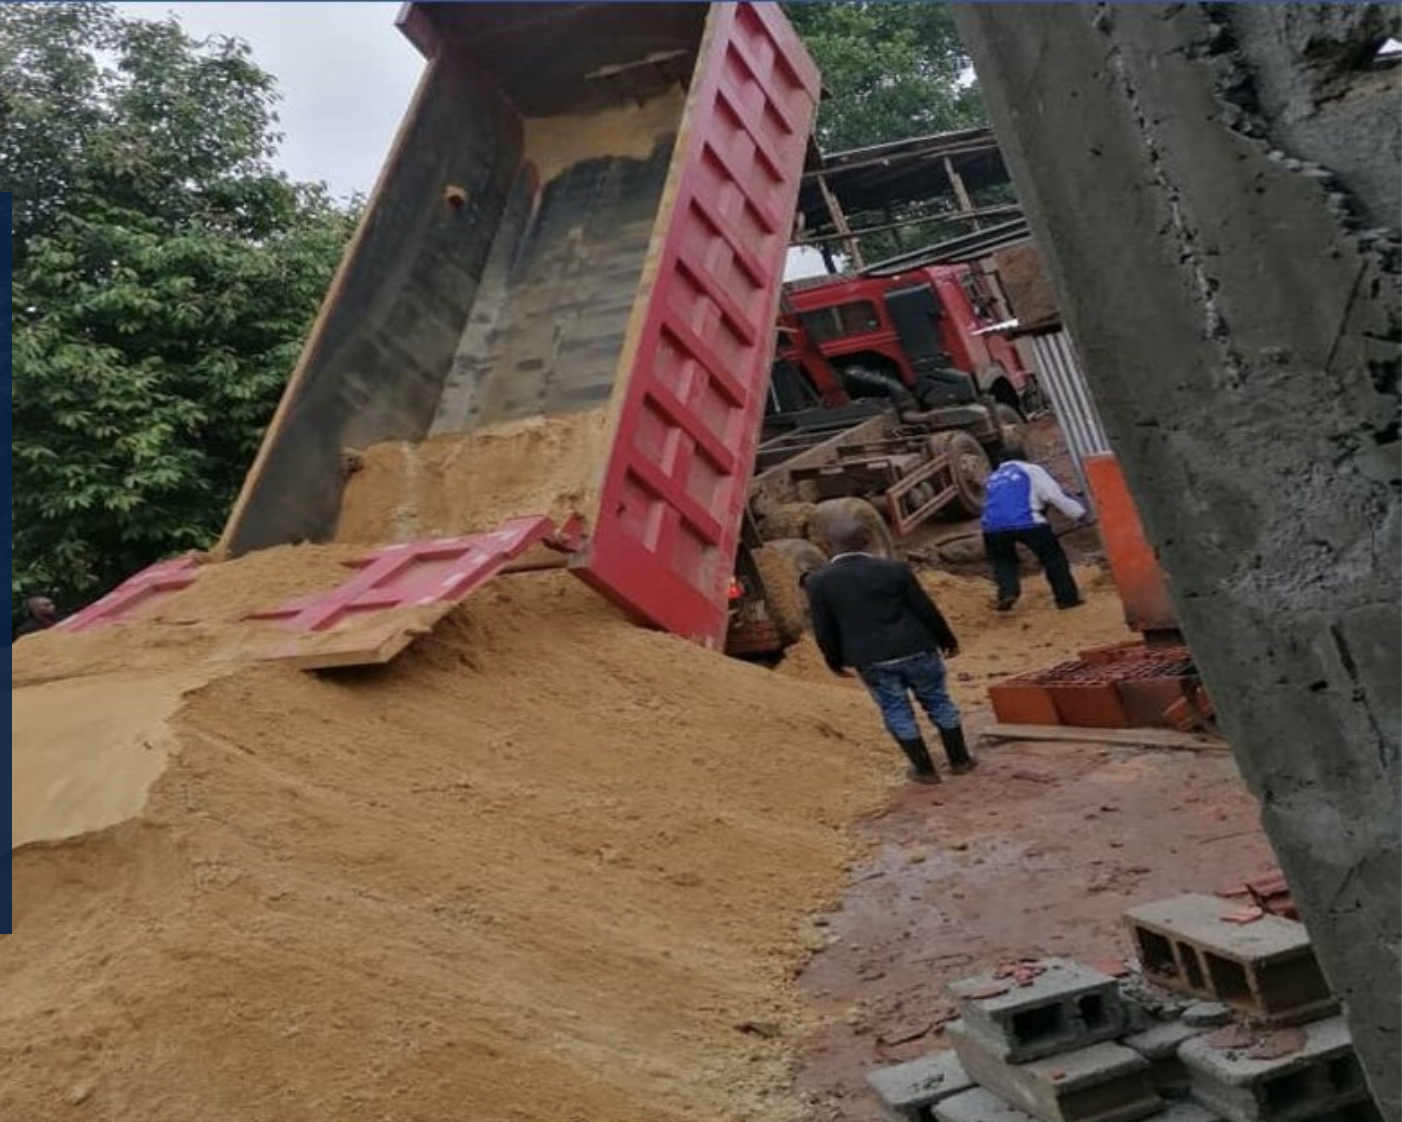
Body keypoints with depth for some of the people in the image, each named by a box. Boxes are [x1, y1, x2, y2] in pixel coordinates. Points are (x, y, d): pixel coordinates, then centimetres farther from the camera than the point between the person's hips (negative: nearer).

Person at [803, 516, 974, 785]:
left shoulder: (818, 582, -8)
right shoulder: (894, 569, -8)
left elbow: (823, 630, -3)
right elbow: (926, 610, -3)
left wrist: (835, 661, 13)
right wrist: (947, 639, 12)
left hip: (870, 659, 0)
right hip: (914, 649, 1)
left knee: (896, 712, 15)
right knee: (938, 701, 17)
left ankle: (925, 769, 20)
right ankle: (960, 759, 28)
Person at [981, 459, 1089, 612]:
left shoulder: (993, 478, 33)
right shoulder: (1032, 471, 18)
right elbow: (1056, 497, 10)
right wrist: (1081, 514, 15)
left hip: (993, 528, 3)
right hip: (1027, 522, -3)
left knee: (1003, 561, 26)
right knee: (1053, 557, 14)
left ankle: (1007, 593, 4)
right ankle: (1067, 597, 14)